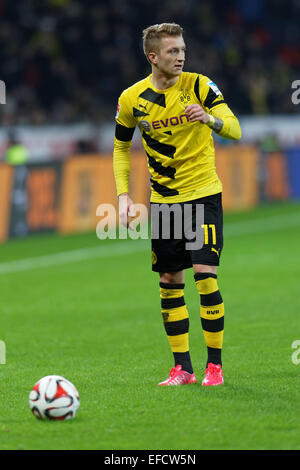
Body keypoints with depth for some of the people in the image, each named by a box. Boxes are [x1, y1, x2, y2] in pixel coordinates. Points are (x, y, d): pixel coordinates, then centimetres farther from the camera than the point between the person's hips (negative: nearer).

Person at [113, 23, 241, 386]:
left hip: (203, 195, -3)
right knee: (169, 282, 5)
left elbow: (235, 130, -13)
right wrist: (123, 195, 2)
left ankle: (215, 365, -3)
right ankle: (182, 368, 13)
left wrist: (209, 118, -34)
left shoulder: (199, 85, -8)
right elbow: (121, 147, 12)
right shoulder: (131, 99, -2)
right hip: (163, 199, 3)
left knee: (205, 277, -12)